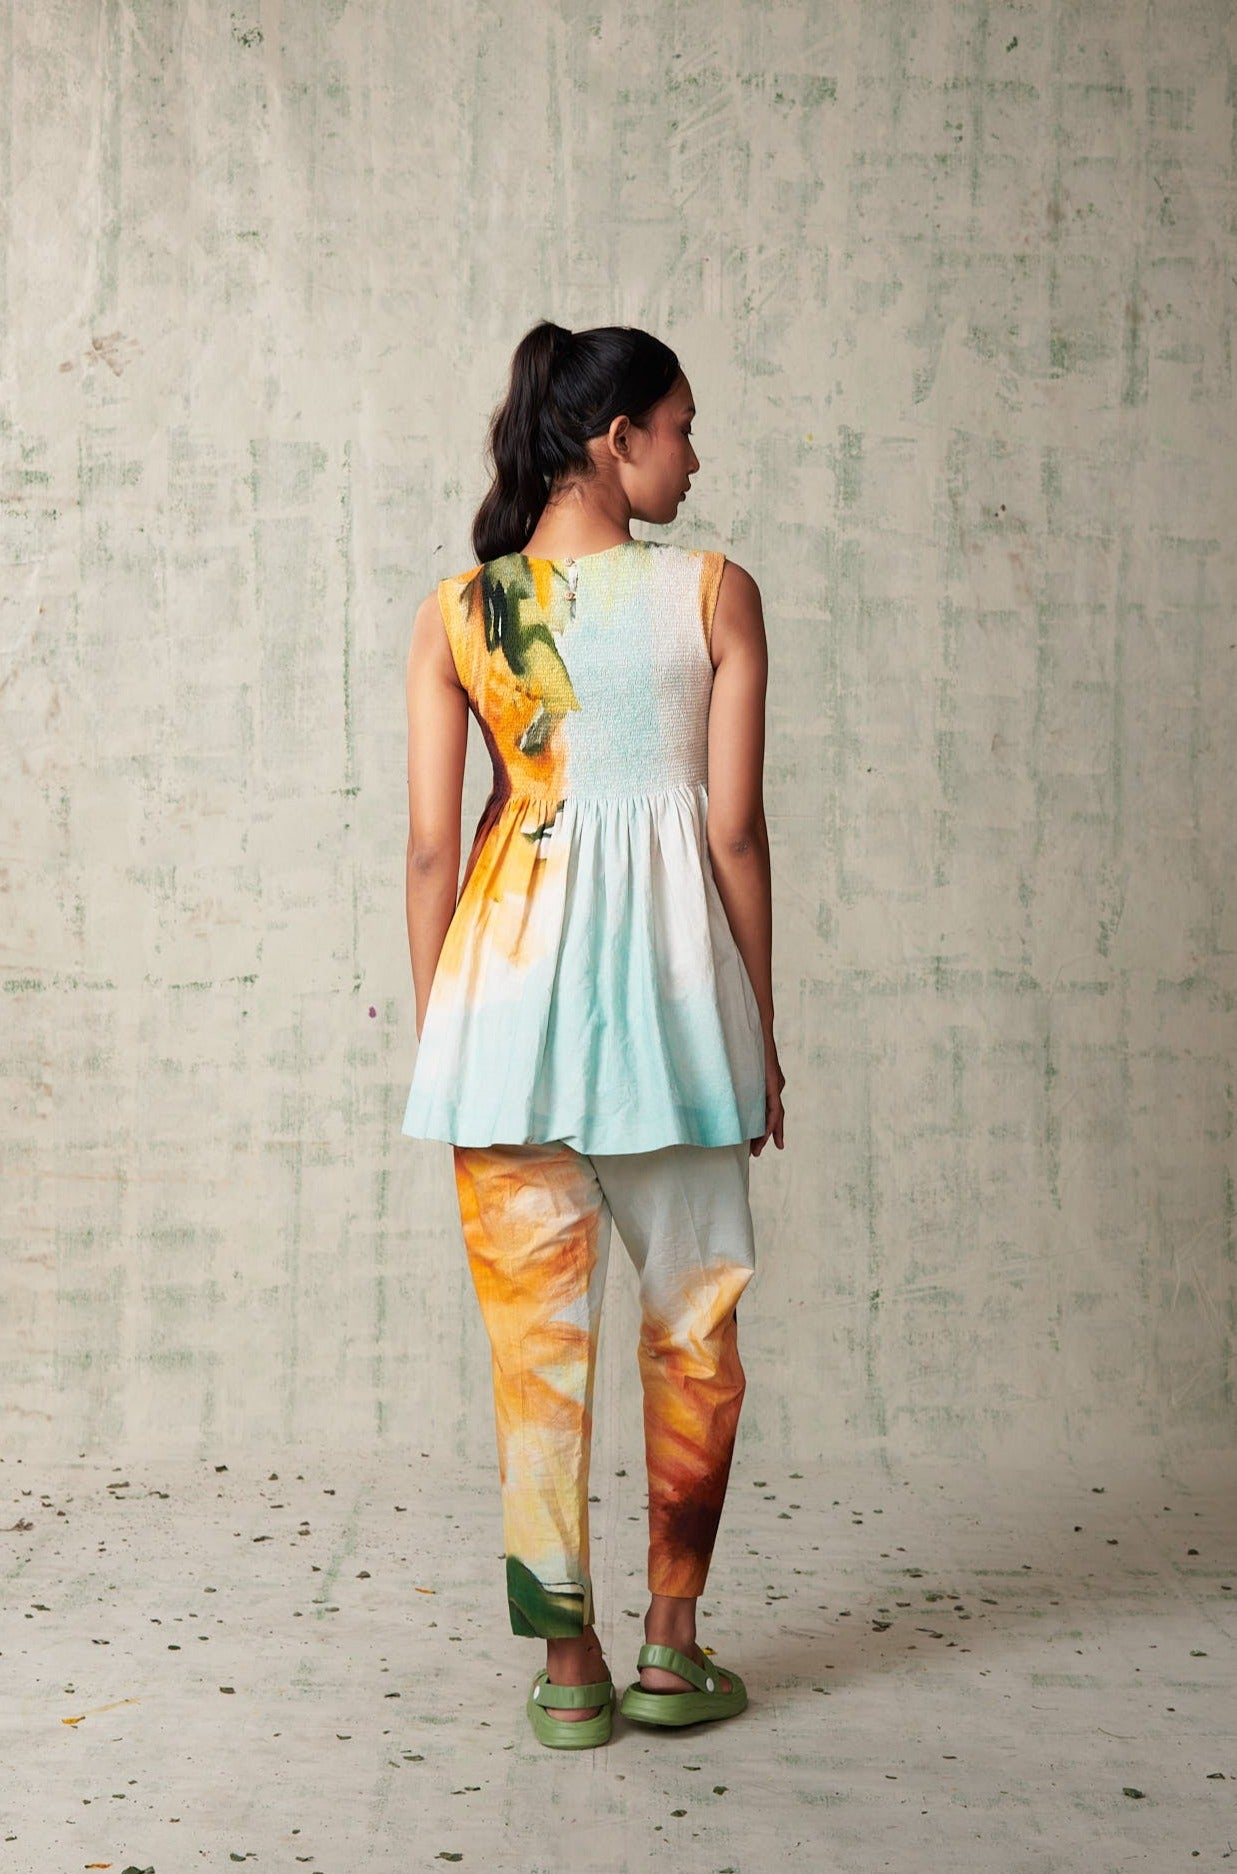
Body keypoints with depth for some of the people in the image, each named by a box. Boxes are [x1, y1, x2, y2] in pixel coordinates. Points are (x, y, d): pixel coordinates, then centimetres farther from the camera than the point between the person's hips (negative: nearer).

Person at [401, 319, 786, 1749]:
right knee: (694, 1317, 14)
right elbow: (736, 830, -4)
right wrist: (760, 1032, 5)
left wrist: (435, 1035, 9)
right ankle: (671, 1646, 20)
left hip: (512, 963, 2)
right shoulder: (715, 595, -3)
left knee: (535, 1321, 8)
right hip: (674, 962, -1)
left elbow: (430, 845, 0)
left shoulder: (454, 615, 3)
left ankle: (568, 1663, 14)